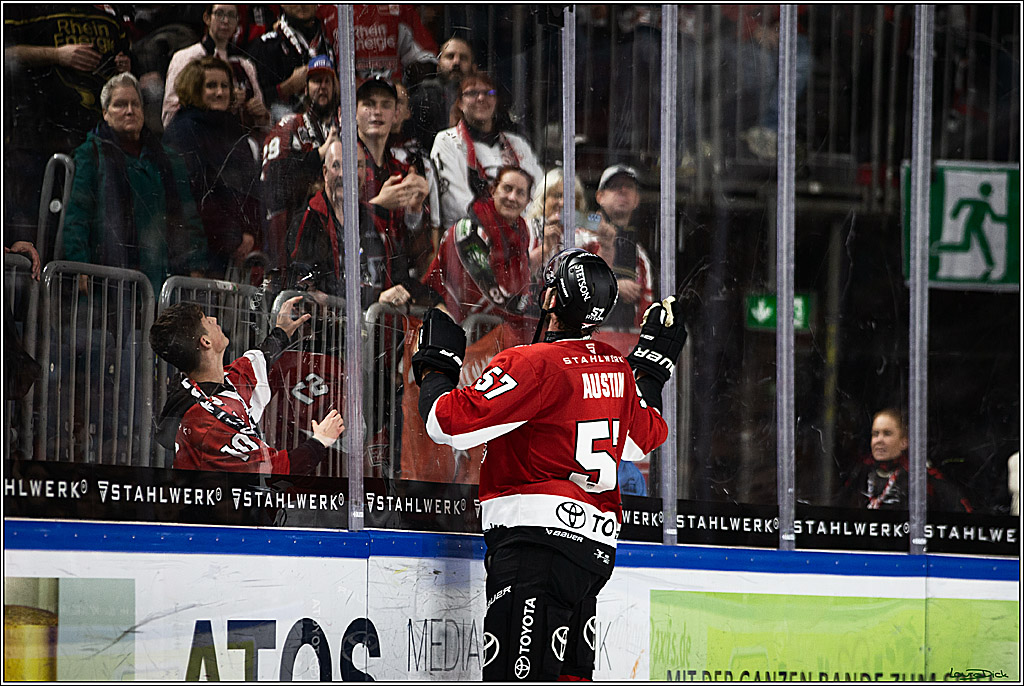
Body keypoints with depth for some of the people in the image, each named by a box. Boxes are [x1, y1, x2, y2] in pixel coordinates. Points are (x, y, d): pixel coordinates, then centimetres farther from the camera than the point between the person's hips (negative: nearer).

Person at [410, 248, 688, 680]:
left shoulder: (534, 364, -13)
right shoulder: (616, 368, 12)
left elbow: (452, 424, -17)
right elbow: (642, 440, 30)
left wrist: (434, 366, 1)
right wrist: (653, 363, 41)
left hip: (538, 540, -9)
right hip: (596, 543, 9)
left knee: (515, 676, -15)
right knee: (568, 674, 13)